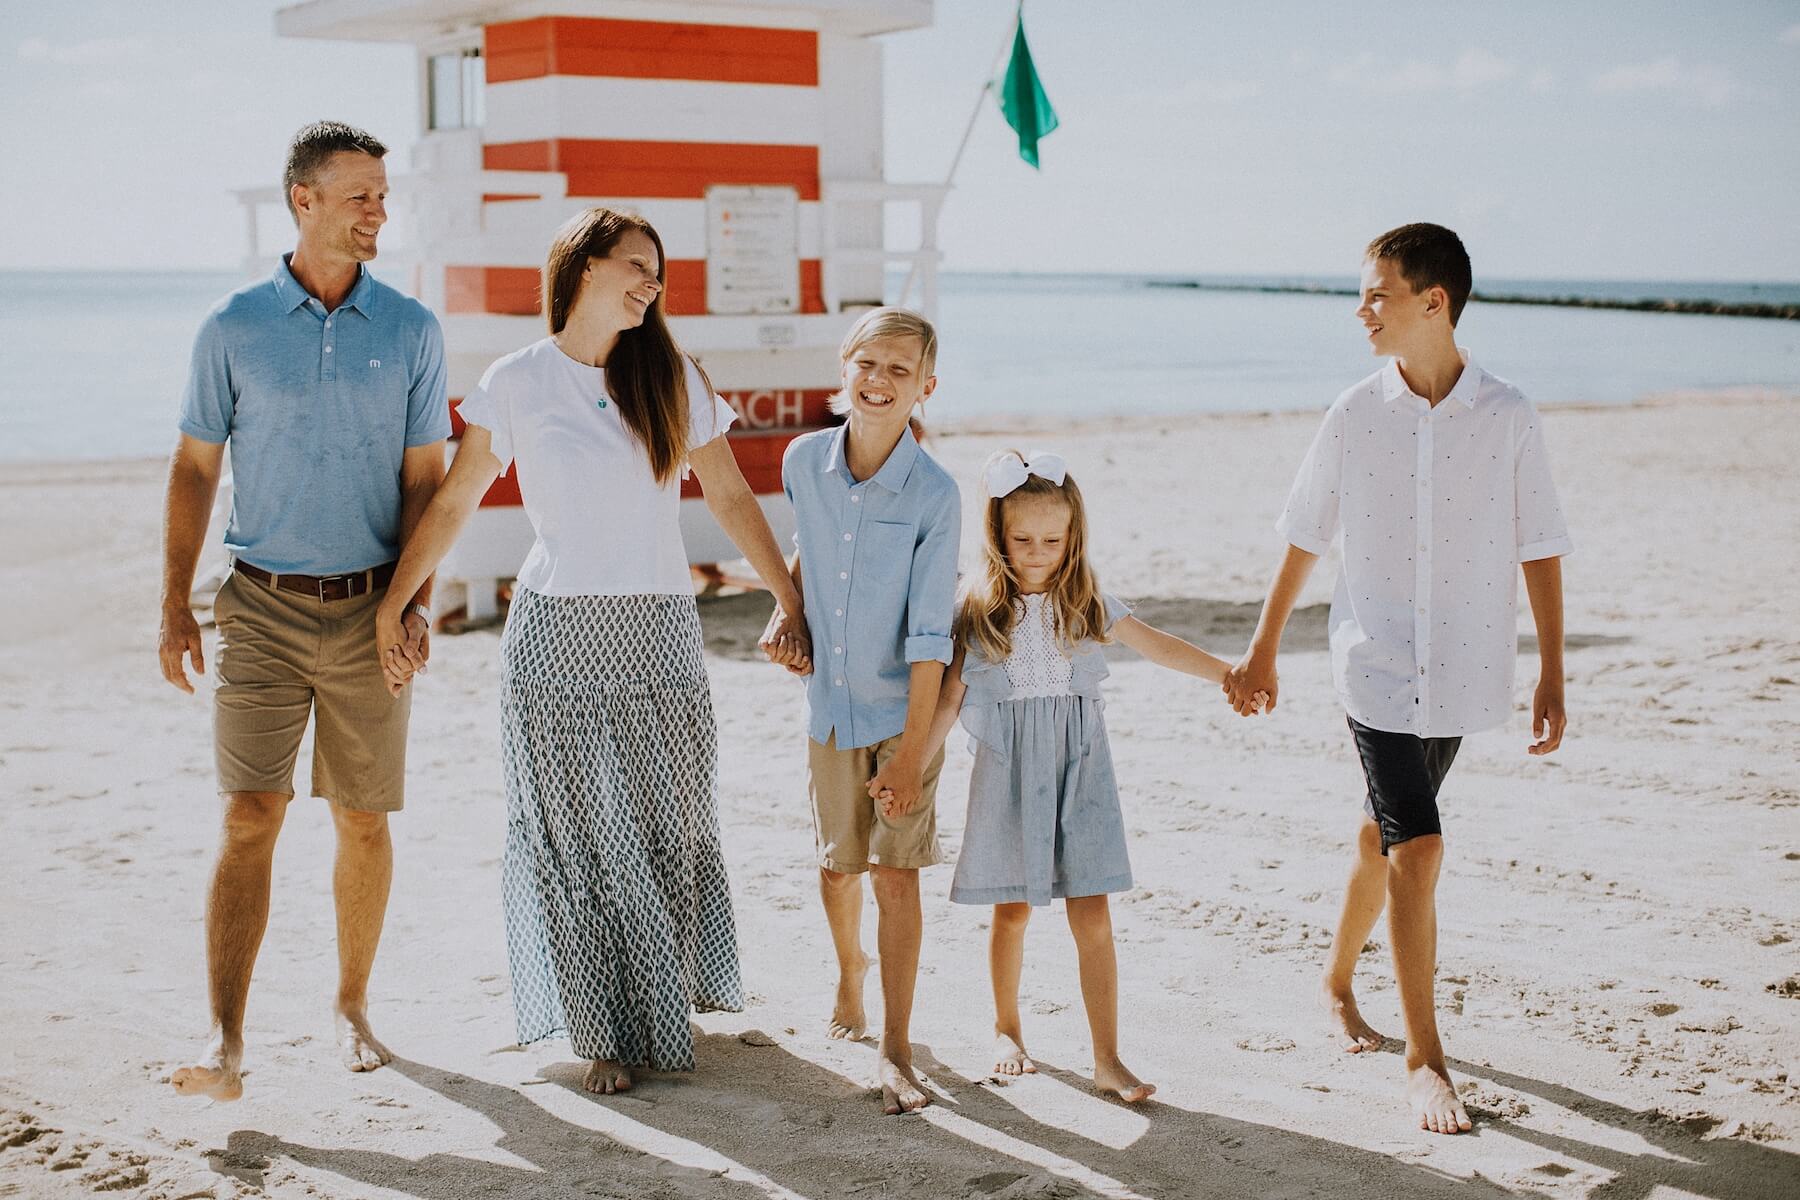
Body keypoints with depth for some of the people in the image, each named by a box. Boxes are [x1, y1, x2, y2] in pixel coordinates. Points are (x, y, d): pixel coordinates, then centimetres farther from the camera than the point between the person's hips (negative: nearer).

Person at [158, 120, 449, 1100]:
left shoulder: (410, 330, 3)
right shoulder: (233, 328, 0)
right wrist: (174, 604, 0)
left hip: (369, 610, 1)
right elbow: (194, 468, 5)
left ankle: (352, 1008, 25)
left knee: (364, 822, 8)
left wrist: (418, 597, -8)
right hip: (263, 606, -1)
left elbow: (425, 477, 4)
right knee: (249, 818, -8)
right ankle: (225, 1043, -9)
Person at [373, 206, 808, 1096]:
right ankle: (603, 1031, 13)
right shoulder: (517, 383, 0)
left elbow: (731, 498, 9)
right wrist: (392, 606, 2)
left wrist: (789, 603, 7)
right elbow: (452, 503, 4)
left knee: (668, 831, 5)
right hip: (557, 632, -2)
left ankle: (665, 1011, 24)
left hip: (660, 631, 2)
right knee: (578, 840, 3)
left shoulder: (672, 380, 5)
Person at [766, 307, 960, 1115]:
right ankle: (850, 970, 46)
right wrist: (784, 614, 3)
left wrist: (912, 751, -19)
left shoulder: (934, 495, -18)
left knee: (896, 871, -4)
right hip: (830, 700, 4)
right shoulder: (804, 461, -6)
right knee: (838, 862, 16)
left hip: (903, 706, -4)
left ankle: (896, 1052, 4)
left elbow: (930, 635, -18)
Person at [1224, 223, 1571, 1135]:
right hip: (1376, 663, -1)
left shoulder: (1507, 417, -5)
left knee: (1385, 835, 17)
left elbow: (1539, 548, 1)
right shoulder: (1354, 416, -3)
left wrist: (1551, 674, -1)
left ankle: (1337, 981, 42)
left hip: (1461, 671, 1)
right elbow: (1304, 538, 7)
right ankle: (1425, 1059, -3)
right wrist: (1262, 650, 11)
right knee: (1417, 851, -12)